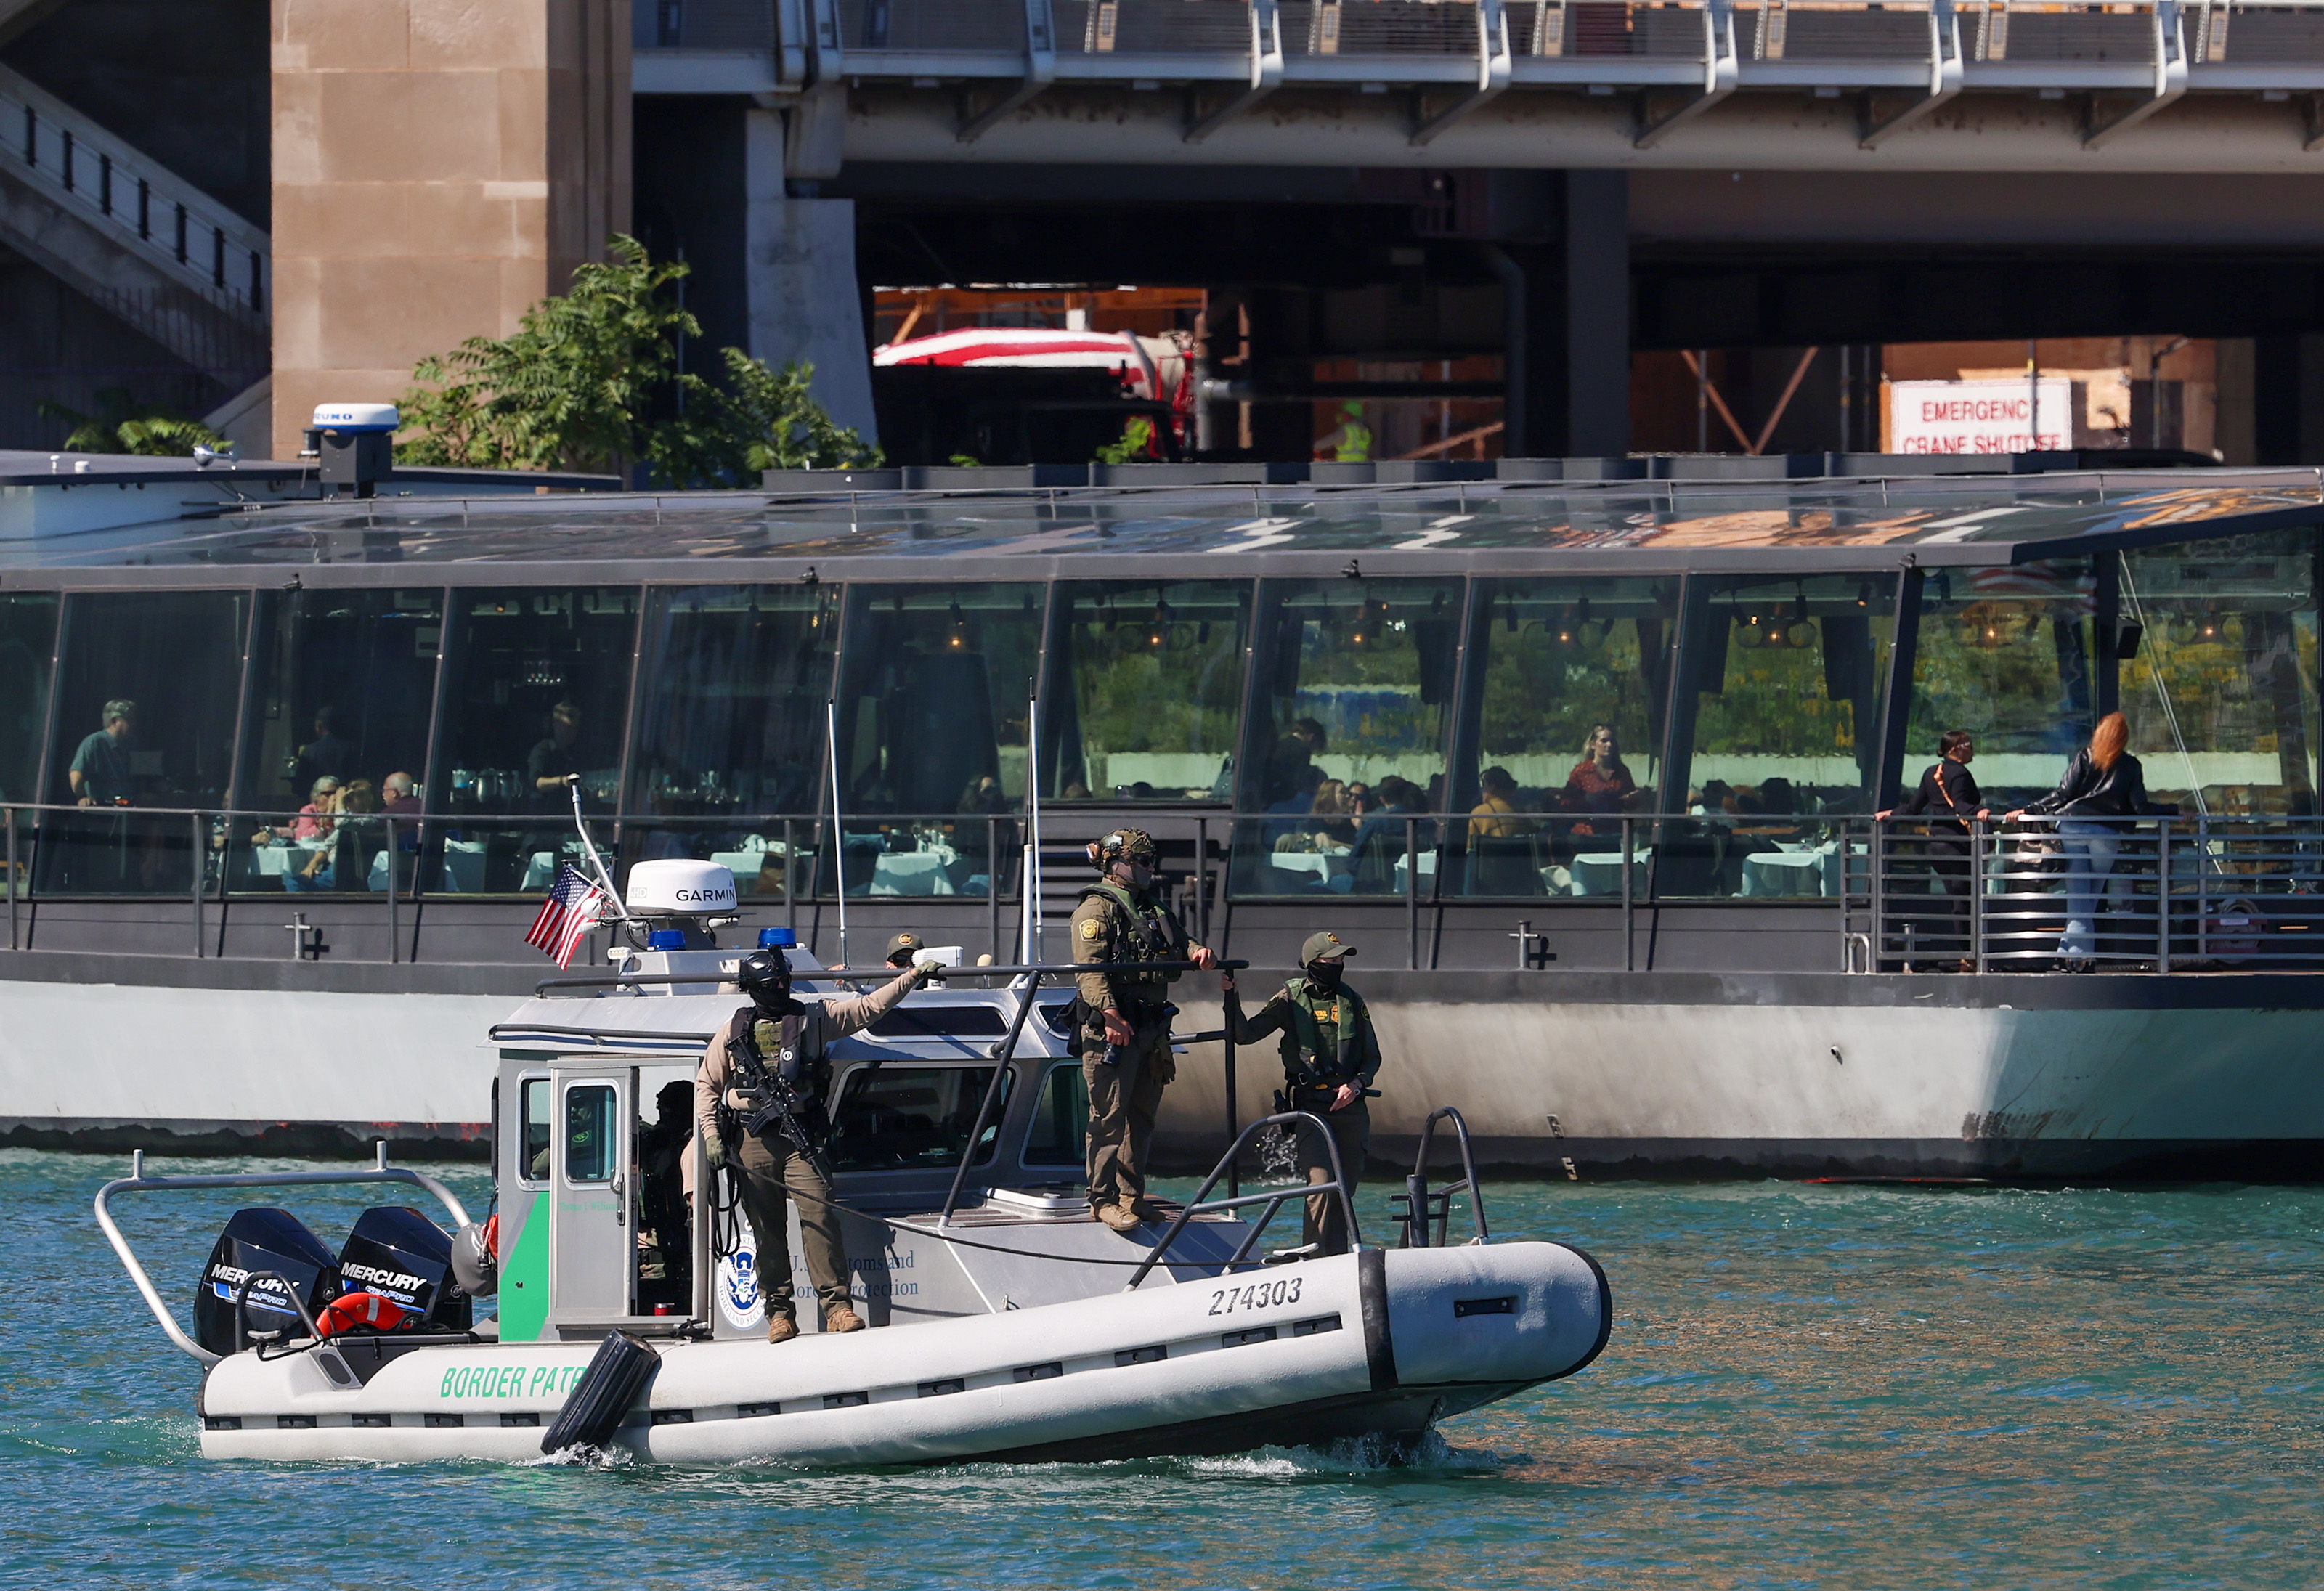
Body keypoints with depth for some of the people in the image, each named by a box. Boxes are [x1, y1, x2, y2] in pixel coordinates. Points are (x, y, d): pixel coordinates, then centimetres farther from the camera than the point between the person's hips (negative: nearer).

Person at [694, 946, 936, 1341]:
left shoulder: (814, 1019, 10)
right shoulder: (735, 1031, 12)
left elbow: (870, 1007, 14)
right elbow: (707, 1084, 17)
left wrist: (914, 977, 10)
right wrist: (711, 1135, 6)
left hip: (801, 1139, -1)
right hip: (754, 1145, 1)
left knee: (819, 1217, -14)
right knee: (767, 1230, 2)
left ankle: (836, 1306, -15)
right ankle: (779, 1312, 9)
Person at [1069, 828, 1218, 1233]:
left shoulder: (1155, 910, 22)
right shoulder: (1097, 907, -5)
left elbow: (1179, 945, 25)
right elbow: (1089, 967, -16)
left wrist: (1197, 953, -1)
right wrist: (1111, 1015, -28)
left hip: (1151, 1031, 8)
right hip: (1111, 1030, -8)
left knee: (1141, 1118, 11)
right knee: (1110, 1116, -9)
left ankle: (1131, 1195, 18)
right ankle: (1104, 1200, -8)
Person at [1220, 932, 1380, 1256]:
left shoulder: (1353, 1002, 11)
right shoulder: (1291, 1000, 3)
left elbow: (1372, 1058, 15)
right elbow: (1244, 1034, -1)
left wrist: (1355, 1085, -4)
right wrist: (1230, 997, -14)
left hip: (1349, 1107, 4)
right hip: (1309, 1105, -4)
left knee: (1344, 1192, 5)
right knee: (1322, 1184, -17)